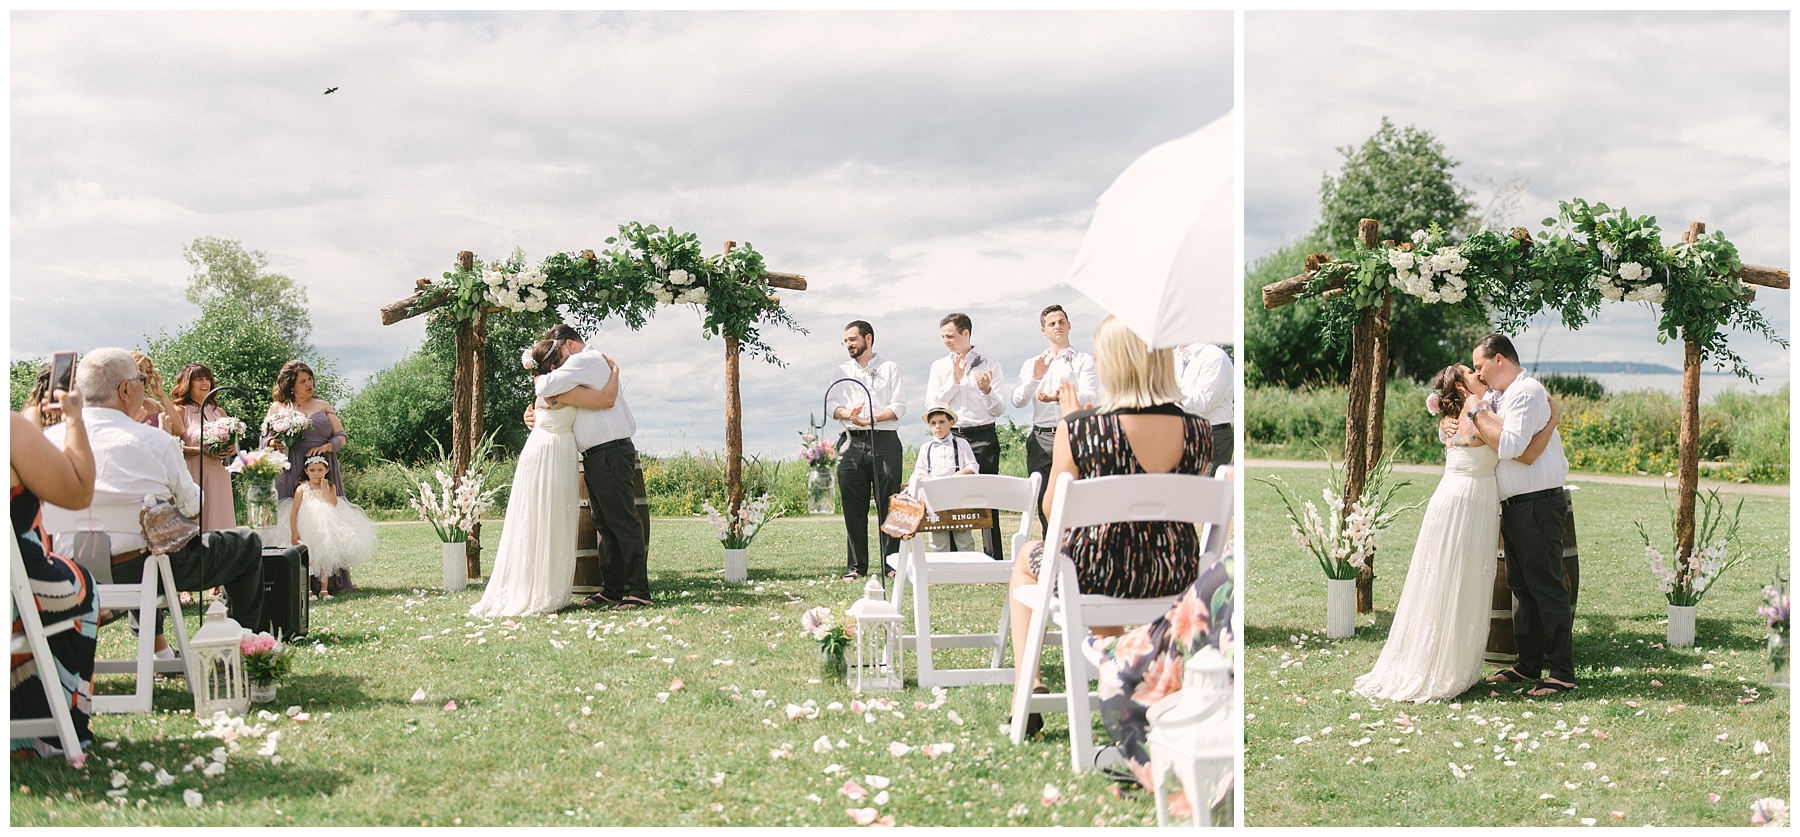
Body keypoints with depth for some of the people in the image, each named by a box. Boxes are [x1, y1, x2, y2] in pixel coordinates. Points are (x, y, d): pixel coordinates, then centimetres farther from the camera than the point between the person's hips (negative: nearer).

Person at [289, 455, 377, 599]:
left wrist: (324, 488, -15)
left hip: (326, 529, 2)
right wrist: (294, 532, -13)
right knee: (307, 559, -4)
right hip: (307, 530, -2)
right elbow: (294, 512, -6)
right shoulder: (302, 489, -4)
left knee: (325, 559, 8)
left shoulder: (330, 487, 2)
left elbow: (334, 504, -15)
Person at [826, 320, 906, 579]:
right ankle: (856, 566, 5)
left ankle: (892, 564, -1)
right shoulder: (842, 371, 20)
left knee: (888, 504, -5)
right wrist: (846, 413, -14)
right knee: (853, 507, 0)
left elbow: (898, 406, 0)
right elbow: (831, 404, 8)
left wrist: (873, 419, -17)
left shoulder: (889, 368, 9)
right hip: (851, 442, 3)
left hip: (884, 440, -3)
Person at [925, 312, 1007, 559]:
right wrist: (955, 381, -4)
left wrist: (987, 390, -15)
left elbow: (1000, 410, 4)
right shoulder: (939, 367, 14)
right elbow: (932, 405, 3)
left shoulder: (989, 364, 6)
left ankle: (994, 559, -3)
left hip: (982, 439, -2)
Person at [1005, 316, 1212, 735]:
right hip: (1176, 575, 4)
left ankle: (1026, 685, 25)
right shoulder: (1198, 432, -8)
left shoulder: (1079, 428, -19)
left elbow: (1053, 513, -6)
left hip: (1099, 573, -4)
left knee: (1026, 559, 32)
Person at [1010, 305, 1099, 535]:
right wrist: (1035, 377, -9)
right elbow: (1017, 401, 8)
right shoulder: (1031, 365, 20)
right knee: (1045, 504, 3)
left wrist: (1060, 398, -23)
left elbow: (1090, 398, -6)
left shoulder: (1084, 361, 8)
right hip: (1041, 438, 4)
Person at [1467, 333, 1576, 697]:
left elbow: (1508, 444, -25)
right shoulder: (1499, 394, 15)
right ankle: (1528, 665, 23)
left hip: (1537, 504, -10)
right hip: (1513, 505, 10)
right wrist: (1479, 397, -1)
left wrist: (1477, 411, -17)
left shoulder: (1528, 392, -14)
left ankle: (1562, 673, -3)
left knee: (1547, 588, -7)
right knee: (1521, 586, 15)